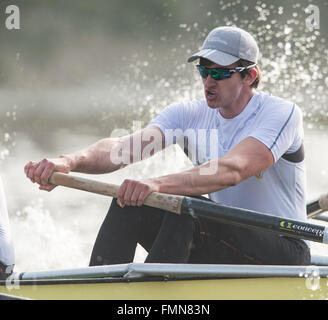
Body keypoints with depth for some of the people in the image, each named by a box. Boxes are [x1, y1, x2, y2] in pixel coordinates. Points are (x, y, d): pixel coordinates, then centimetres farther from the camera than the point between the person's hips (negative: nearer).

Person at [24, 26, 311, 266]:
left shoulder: (281, 113, -14)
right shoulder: (189, 115, 3)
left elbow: (232, 170, -33)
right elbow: (126, 147, -14)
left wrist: (160, 184, -48)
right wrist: (72, 161, -36)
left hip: (283, 252, -6)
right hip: (218, 253, 6)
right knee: (128, 203, -16)